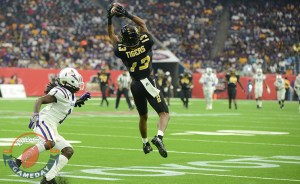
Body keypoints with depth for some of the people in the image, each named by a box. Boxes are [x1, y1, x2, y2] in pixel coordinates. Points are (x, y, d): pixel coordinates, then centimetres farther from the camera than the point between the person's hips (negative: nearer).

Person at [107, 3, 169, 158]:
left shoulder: (122, 51, -12)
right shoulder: (146, 43, -14)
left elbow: (111, 35, 6)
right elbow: (142, 24, 3)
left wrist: (110, 19, 4)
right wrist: (127, 14, 2)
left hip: (135, 85, 3)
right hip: (149, 83, -3)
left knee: (143, 117, 23)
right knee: (164, 113, -4)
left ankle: (145, 144, 36)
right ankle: (159, 137, -30)